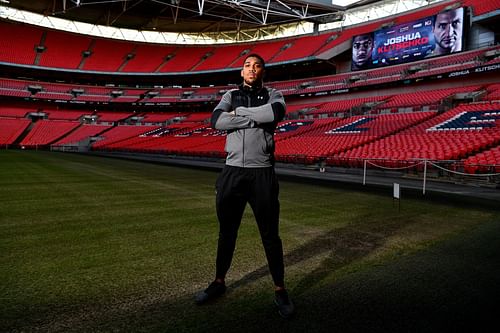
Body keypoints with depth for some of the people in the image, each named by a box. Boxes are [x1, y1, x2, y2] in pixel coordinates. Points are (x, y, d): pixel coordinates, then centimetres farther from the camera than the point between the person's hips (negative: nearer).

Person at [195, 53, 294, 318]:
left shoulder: (272, 95, 8)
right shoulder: (230, 95, 12)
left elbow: (276, 113, -18)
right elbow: (216, 121, -9)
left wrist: (238, 112, -9)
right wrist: (257, 118, -12)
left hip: (262, 173, -2)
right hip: (232, 172, 2)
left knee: (270, 235, 5)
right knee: (226, 232, 15)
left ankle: (280, 290, 22)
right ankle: (219, 282, 33)